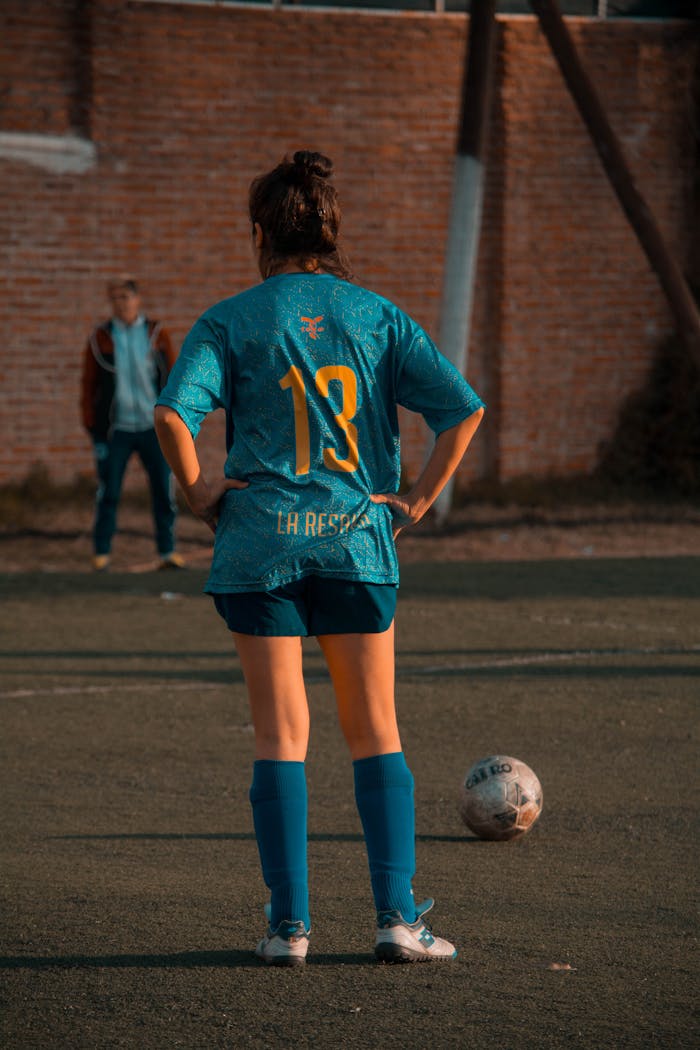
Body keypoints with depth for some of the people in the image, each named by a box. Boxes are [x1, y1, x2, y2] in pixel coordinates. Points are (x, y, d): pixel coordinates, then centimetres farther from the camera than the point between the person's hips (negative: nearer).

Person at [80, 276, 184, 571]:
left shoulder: (156, 334, 2)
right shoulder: (100, 338, 1)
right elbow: (88, 385, 4)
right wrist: (93, 430, -1)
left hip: (153, 427, 1)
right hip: (116, 430, -1)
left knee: (164, 491, 0)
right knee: (108, 493, -1)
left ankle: (167, 551, 9)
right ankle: (101, 553, 8)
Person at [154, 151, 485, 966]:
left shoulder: (231, 322, -1)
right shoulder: (377, 316, 5)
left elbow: (172, 412, -16)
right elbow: (462, 409, -4)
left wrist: (196, 489, -3)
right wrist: (417, 499, 3)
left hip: (260, 540, -1)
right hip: (357, 538, 1)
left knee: (280, 736, 4)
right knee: (375, 732, 9)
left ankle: (288, 922, 2)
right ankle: (397, 917, 3)